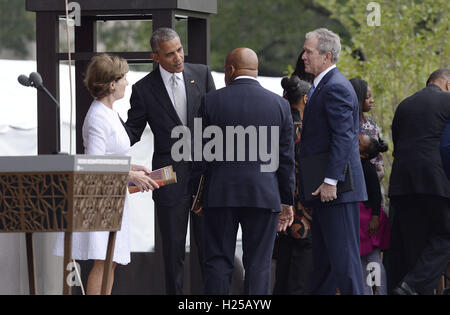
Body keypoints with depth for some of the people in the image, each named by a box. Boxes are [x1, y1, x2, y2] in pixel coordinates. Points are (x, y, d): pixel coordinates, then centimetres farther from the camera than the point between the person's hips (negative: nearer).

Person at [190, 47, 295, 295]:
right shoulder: (279, 104, 2)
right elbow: (286, 158, 4)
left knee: (218, 264, 4)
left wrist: (197, 193, 10)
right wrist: (287, 201, 10)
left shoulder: (212, 101, -2)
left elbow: (201, 154, 0)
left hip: (220, 193, -1)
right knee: (258, 265, 2)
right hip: (264, 196, 1)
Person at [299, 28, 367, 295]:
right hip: (324, 190, 11)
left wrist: (331, 181, -24)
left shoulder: (335, 88, -15)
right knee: (322, 259, 13)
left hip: (338, 189, -11)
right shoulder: (323, 85, 18)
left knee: (344, 255, -9)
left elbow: (343, 137, -21)